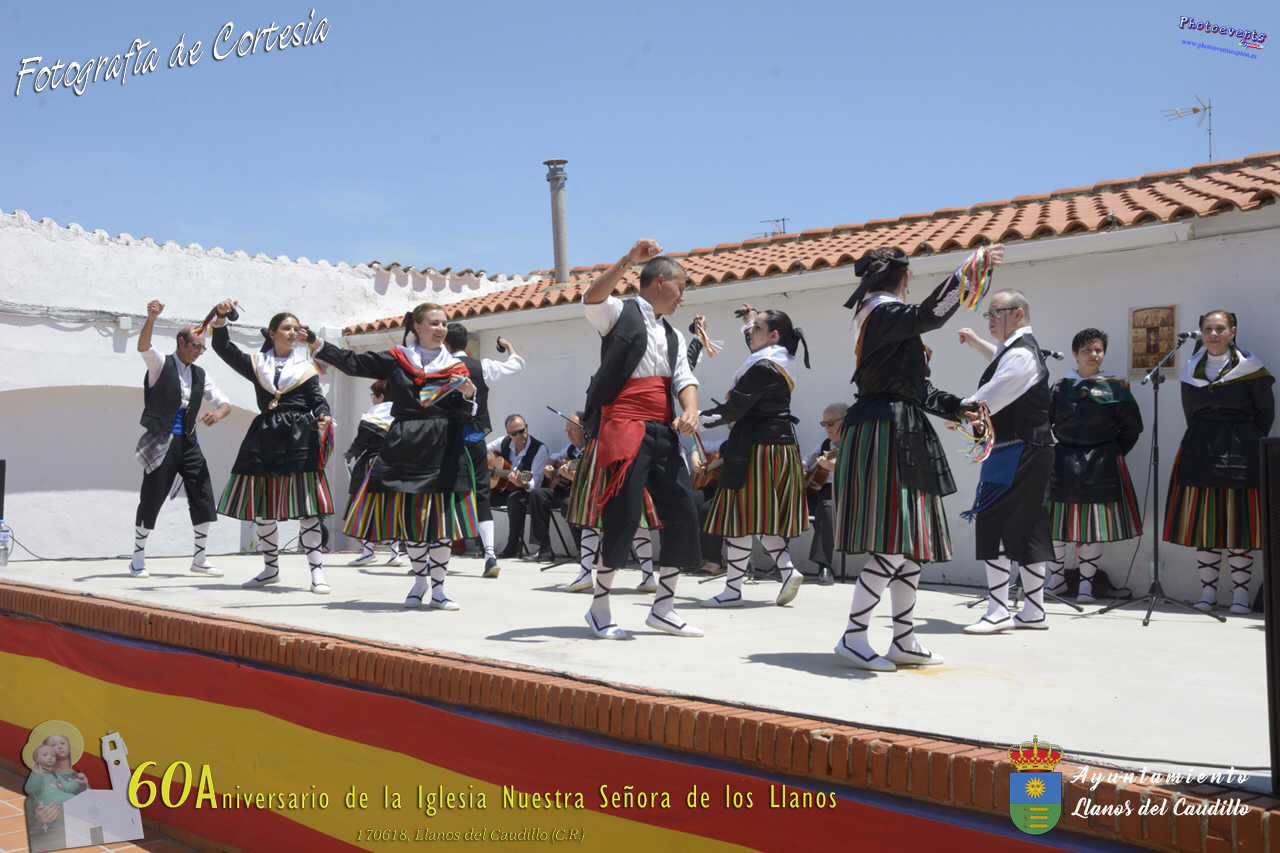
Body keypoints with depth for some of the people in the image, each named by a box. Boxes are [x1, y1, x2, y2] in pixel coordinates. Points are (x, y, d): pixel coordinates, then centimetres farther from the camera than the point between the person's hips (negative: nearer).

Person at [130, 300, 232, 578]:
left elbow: (225, 403, 11)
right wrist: (151, 318, -39)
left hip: (188, 442, 5)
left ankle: (200, 559, 11)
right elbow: (143, 347, -21)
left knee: (204, 499, -1)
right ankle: (138, 560, 13)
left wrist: (218, 413, -14)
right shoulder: (161, 364, -1)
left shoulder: (200, 375, 14)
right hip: (162, 442, -5)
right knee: (151, 500, -1)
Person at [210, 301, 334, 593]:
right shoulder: (257, 363, 14)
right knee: (263, 506, 8)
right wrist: (221, 317, -4)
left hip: (299, 438, -3)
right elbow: (223, 348, 10)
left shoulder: (306, 367, 9)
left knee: (306, 506, -9)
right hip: (265, 438, 3)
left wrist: (323, 416, -16)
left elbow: (318, 400, 5)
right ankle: (270, 569, 22)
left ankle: (316, 571, -6)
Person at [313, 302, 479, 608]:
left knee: (441, 515, -4)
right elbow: (354, 363, 6)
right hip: (405, 446, 0)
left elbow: (464, 416, 5)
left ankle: (438, 589, 8)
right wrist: (318, 345, 0)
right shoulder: (395, 360, 9)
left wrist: (468, 396, -15)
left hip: (443, 450, 0)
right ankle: (419, 580, 26)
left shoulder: (455, 368, 9)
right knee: (408, 515, 4)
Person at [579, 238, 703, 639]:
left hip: (663, 432, 7)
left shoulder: (673, 336, 22)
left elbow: (685, 379, 10)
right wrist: (628, 259, -27)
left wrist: (690, 412, -11)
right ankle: (599, 607, 6)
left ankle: (663, 607, 14)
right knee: (624, 517, -10)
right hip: (625, 429, -7)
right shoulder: (620, 313, 3)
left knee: (682, 512, 3)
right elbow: (592, 297, -19)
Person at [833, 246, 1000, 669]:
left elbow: (916, 388, 23)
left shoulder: (881, 317, 23)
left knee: (911, 541, 9)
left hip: (901, 434, 10)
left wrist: (960, 407, 14)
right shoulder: (886, 311, -7)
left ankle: (904, 641, 14)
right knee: (895, 541, -13)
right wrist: (969, 266, -20)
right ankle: (853, 636, -8)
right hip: (886, 432, -10)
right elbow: (930, 314, -28)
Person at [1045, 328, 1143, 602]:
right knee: (1056, 520, 5)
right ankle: (1057, 576, 22)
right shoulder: (1062, 387, 5)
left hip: (1101, 465, -1)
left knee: (1093, 526, 2)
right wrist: (1052, 450, 2)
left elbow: (1132, 426, 5)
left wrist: (1113, 452, 2)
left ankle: (1086, 582, 13)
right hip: (1063, 464, 2)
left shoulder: (1115, 387, 1)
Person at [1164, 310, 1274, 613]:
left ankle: (1241, 592, 5)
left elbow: (1266, 414, 4)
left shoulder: (1249, 368, -1)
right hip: (1200, 452, 3)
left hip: (1240, 452, -3)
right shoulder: (1192, 370, 10)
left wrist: (1244, 443, 5)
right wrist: (1206, 441, 14)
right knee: (1202, 520, 2)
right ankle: (1208, 591, 10)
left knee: (1238, 520, -3)